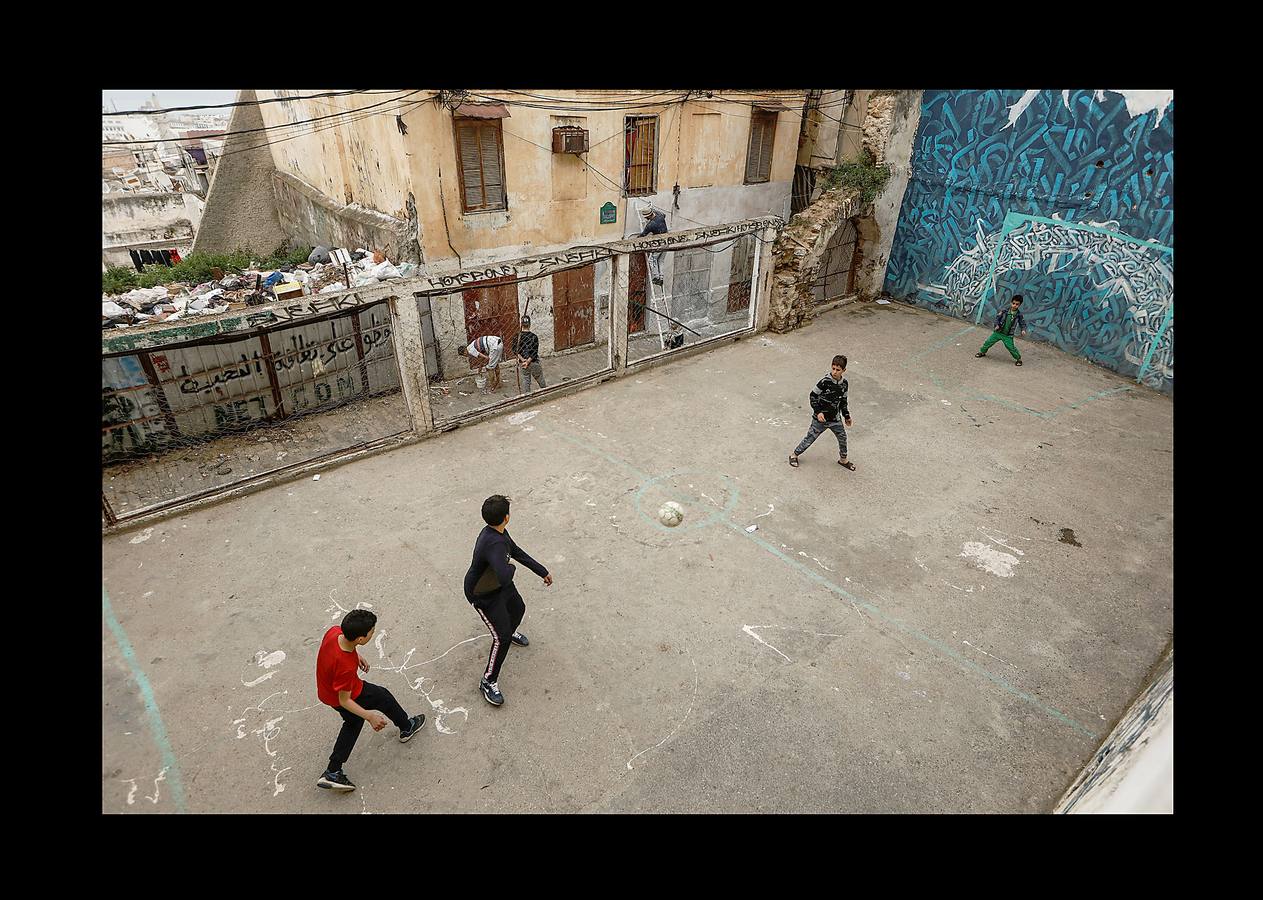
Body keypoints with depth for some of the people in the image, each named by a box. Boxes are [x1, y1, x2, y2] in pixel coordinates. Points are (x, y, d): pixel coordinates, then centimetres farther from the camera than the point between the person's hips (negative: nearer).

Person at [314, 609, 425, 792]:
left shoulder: (335, 631, -25)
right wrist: (368, 715, -32)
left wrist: (356, 656, 13)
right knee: (384, 697, 16)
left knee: (353, 723, 26)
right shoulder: (346, 667, -43)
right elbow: (344, 700, -29)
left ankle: (332, 773, 31)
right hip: (343, 696, -7)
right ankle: (407, 728, 42)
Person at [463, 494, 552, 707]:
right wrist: (510, 567, -29)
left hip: (499, 585, 9)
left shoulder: (499, 533, -12)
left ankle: (509, 632, 64)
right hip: (483, 595, -9)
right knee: (502, 638, -6)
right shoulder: (494, 544, -43)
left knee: (518, 608, 30)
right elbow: (505, 577, -55)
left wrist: (542, 571, 12)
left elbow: (517, 552, 5)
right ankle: (488, 682, 15)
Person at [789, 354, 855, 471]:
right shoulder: (825, 381, -21)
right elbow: (813, 396, -13)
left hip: (835, 418, 5)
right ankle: (794, 455, 22)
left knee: (842, 437, 12)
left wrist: (847, 415, 17)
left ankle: (843, 459, 35)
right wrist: (818, 412, -21)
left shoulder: (844, 383, -2)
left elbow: (843, 401, 13)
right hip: (820, 418, -5)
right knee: (810, 438, 3)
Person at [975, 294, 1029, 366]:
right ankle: (982, 352, 33)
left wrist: (1023, 329, -17)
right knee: (988, 342, 7)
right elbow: (997, 318, -1)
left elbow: (1022, 323, 1)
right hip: (998, 332, 2)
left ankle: (1018, 358, 16)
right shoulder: (1004, 311, -8)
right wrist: (997, 325, -17)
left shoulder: (1019, 315, -7)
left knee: (1011, 348, -3)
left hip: (1008, 335, -2)